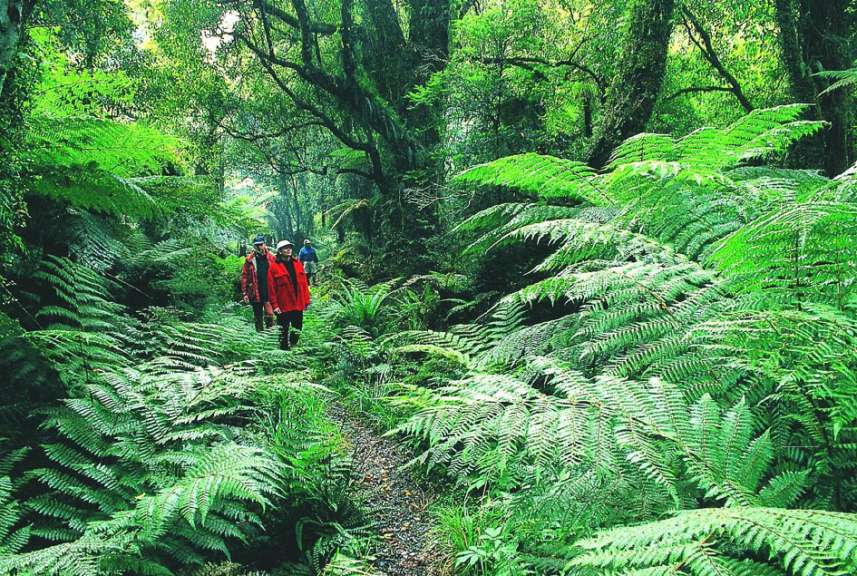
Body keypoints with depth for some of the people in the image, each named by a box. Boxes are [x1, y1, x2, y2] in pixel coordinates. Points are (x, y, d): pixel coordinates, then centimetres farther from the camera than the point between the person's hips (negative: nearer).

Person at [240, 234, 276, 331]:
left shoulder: (271, 258, 2)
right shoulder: (249, 259, 2)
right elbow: (244, 276, 3)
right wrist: (245, 293, -2)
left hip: (268, 292, -1)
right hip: (255, 293, 1)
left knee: (269, 315, -14)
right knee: (258, 317, 12)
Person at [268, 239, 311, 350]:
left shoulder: (297, 264, 8)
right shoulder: (274, 267, -6)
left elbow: (304, 283, 9)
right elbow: (271, 288, -7)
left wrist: (306, 300, 6)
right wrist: (275, 305, -10)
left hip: (298, 304, 5)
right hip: (283, 306, -4)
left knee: (297, 330, 14)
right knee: (284, 332, 5)